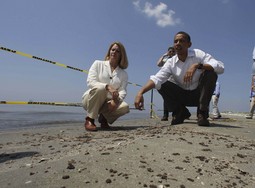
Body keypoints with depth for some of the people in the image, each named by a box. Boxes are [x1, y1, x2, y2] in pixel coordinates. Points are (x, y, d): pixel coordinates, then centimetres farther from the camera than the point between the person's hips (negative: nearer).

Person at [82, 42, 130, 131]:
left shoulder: (124, 74, 9)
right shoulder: (98, 64, 2)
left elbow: (123, 91, -4)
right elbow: (90, 82, -11)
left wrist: (116, 99, -28)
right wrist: (107, 87, -28)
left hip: (108, 103, 3)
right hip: (90, 99, -2)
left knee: (125, 107, -26)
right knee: (100, 88, -35)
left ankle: (104, 118, 3)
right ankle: (89, 119, -18)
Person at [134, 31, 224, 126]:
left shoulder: (198, 54, -13)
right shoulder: (171, 62, -9)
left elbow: (220, 67, -25)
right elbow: (156, 79, -23)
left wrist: (197, 65, -39)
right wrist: (140, 92, -39)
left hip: (199, 94, -2)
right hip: (182, 96, 2)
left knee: (210, 73, -26)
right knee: (161, 84, -17)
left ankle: (202, 113, -17)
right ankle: (180, 112, 0)